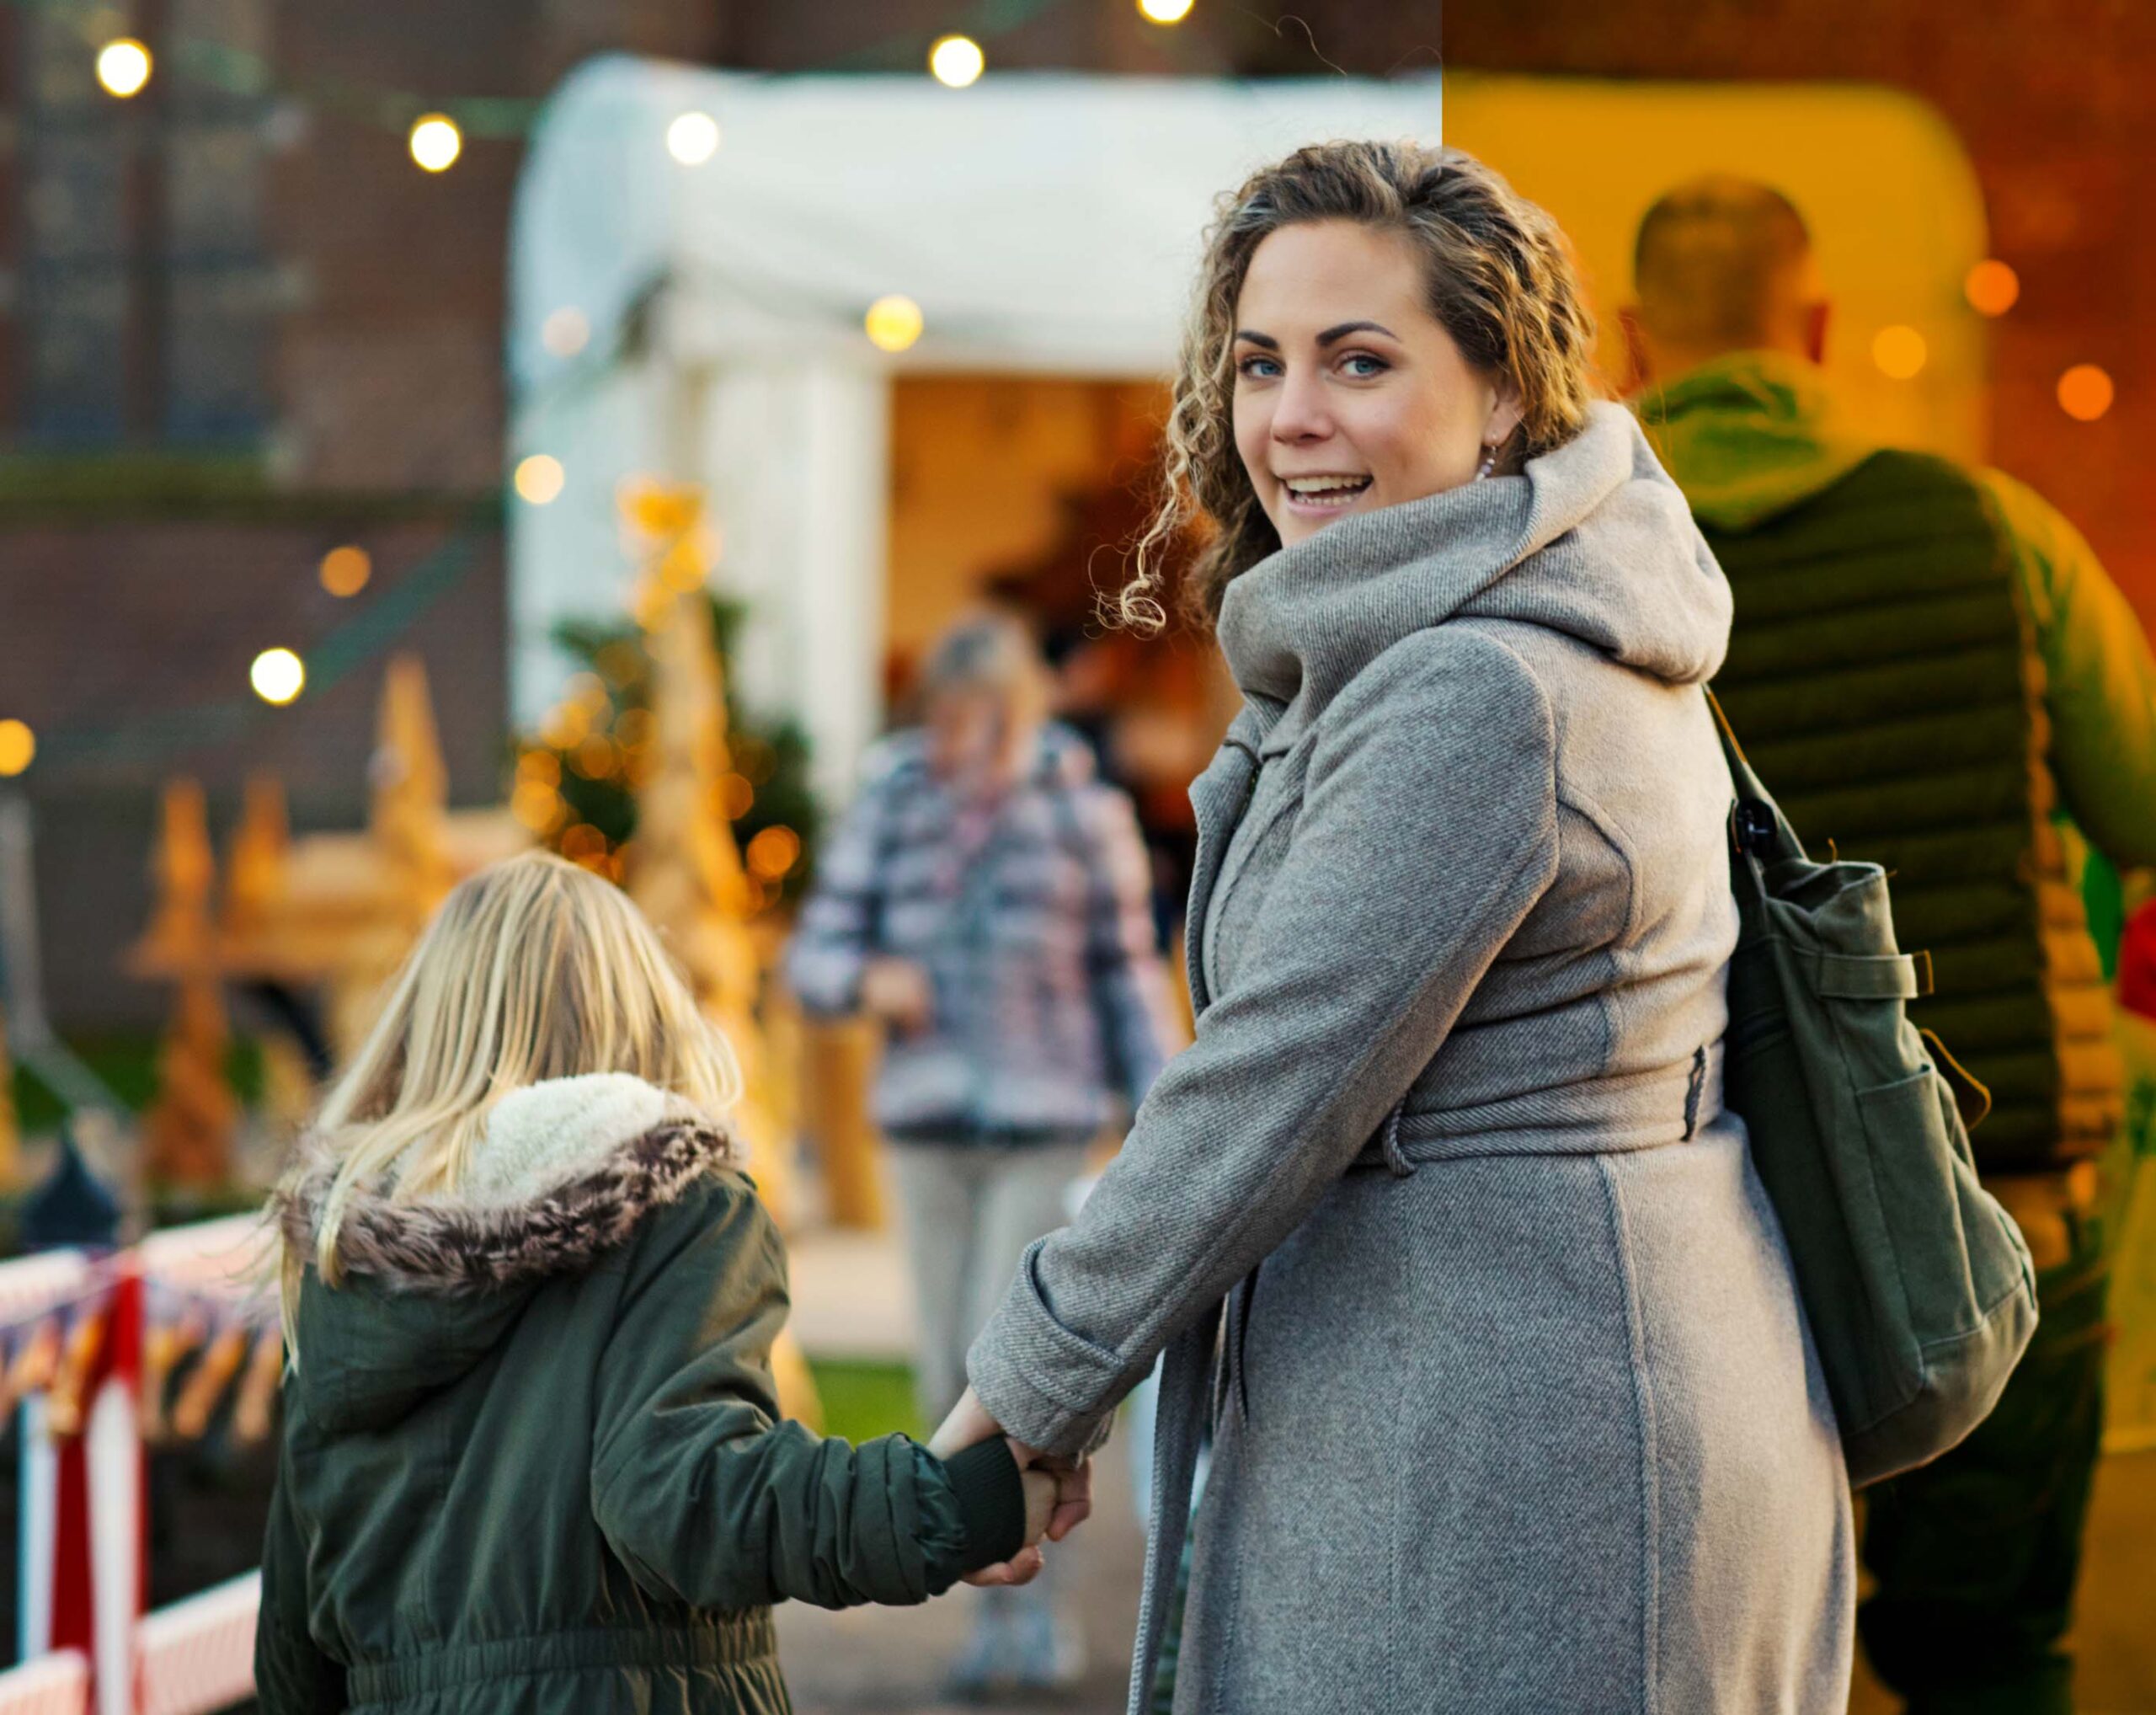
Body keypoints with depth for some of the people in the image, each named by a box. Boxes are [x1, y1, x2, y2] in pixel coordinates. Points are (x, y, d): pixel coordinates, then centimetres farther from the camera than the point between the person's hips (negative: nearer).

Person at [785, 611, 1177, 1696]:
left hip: (1045, 1127, -3)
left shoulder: (1085, 814, -3)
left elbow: (1127, 971, 5)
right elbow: (813, 955, 3)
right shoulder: (891, 808, 0)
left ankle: (1031, 1612, 4)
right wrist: (868, 980, -20)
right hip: (929, 1128, 3)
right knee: (951, 1390, 5)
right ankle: (1010, 1609, 21)